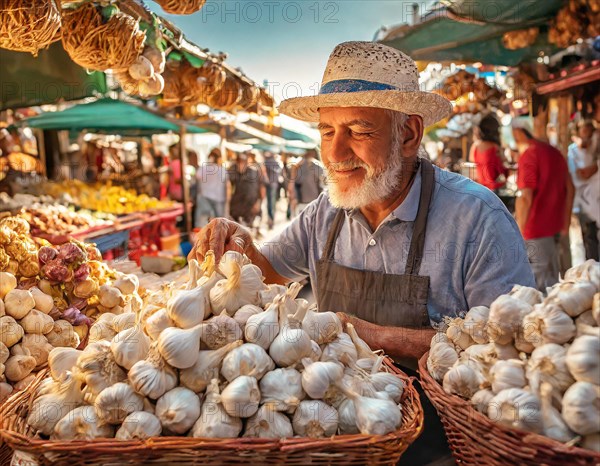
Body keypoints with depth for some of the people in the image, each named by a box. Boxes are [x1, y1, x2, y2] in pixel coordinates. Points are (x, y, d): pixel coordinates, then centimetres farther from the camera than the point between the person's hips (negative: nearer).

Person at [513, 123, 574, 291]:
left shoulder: (528, 156, -16)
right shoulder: (554, 152, 11)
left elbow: (525, 198, -24)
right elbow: (570, 189, 17)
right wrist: (566, 222, 22)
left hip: (536, 229, -9)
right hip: (555, 226, 9)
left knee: (538, 281, -2)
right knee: (552, 276, 20)